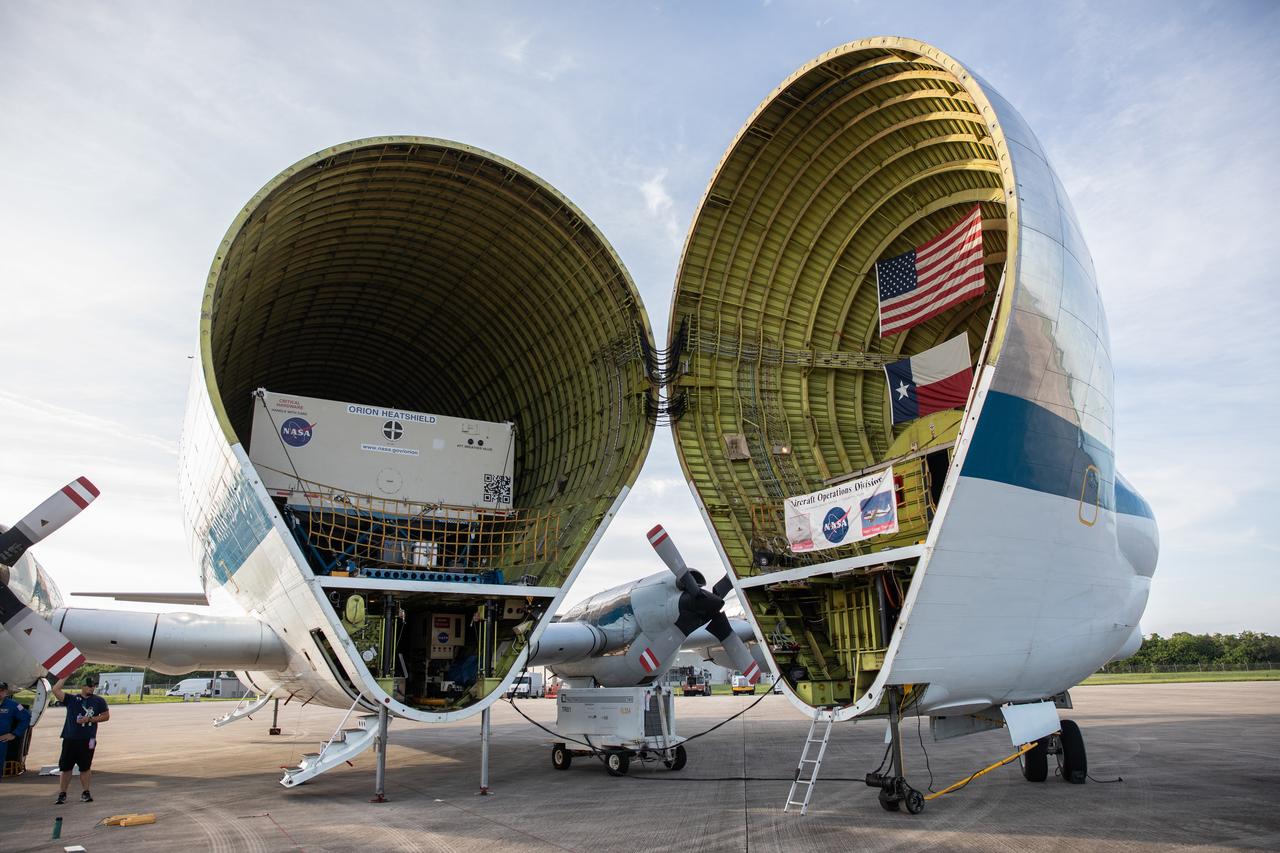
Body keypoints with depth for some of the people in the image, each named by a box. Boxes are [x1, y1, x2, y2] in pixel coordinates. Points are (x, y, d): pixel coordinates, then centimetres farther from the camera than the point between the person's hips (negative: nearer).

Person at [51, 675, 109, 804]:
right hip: (70, 739, 0)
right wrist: (64, 677, -4)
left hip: (88, 740, 0)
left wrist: (90, 719, -7)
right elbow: (56, 690, -5)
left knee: (85, 768, 6)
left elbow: (106, 716, 5)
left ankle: (85, 793, 14)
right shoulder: (71, 700, 5)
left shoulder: (99, 701, 5)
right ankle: (62, 794, 14)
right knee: (65, 767, 3)